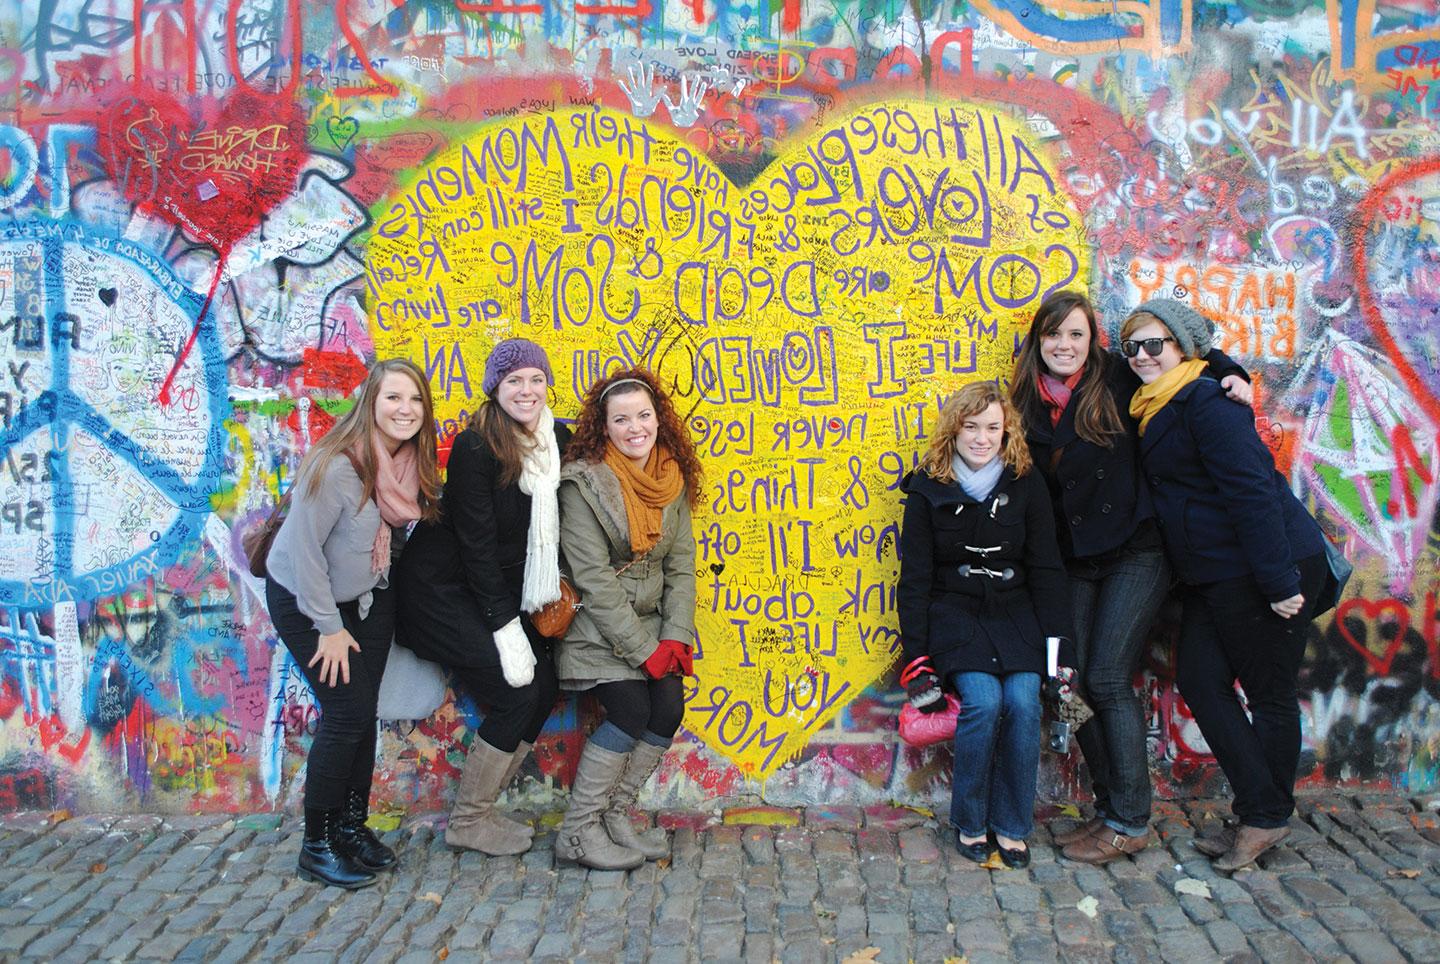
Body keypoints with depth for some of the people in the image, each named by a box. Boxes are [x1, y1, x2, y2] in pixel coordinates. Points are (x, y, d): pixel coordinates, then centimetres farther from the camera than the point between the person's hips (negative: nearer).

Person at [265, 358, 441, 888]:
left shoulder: (410, 461, -7)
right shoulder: (336, 466, -29)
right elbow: (306, 551, -23)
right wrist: (329, 627, -18)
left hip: (370, 596, 6)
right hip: (304, 599, -6)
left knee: (364, 711, 7)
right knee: (349, 711, -9)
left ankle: (352, 825, 22)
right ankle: (317, 846, 5)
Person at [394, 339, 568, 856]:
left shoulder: (560, 439, -3)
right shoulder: (474, 446, -21)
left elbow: (554, 528, 3)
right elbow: (476, 542, -22)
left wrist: (559, 592, -7)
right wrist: (505, 626, -22)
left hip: (502, 586, 7)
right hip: (442, 588, -7)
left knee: (546, 687, -1)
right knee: (516, 693, -13)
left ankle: (480, 809, 15)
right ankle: (467, 823, 6)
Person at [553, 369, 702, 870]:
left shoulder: (673, 478, 3)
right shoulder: (585, 482, -15)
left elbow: (681, 565, 3)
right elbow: (595, 581, -18)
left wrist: (676, 638, -8)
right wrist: (644, 650, -18)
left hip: (648, 622, 6)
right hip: (595, 626, -5)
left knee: (670, 706, -9)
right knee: (632, 710, -17)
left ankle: (615, 815, 8)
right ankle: (578, 832, -2)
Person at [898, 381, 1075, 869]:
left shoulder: (1026, 486, 1)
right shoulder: (929, 490, -3)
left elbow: (1047, 568, 3)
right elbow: (915, 578, -2)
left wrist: (1059, 644, -6)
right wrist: (917, 657, -7)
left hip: (1015, 611, 2)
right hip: (952, 612, -2)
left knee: (1022, 701, -22)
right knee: (984, 701, -24)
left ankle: (1011, 826, -1)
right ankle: (969, 822, -2)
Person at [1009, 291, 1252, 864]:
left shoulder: (1118, 379, -4)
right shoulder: (1026, 405, 5)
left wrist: (1231, 375, -8)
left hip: (1135, 553, -4)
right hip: (1073, 562, 4)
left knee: (1108, 679, -9)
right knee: (1072, 681, -1)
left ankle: (1131, 824, 3)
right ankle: (1110, 808, 14)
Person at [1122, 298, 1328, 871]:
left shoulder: (1207, 402, -16)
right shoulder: (1158, 409, 13)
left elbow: (1253, 491, -22)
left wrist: (1278, 581, -23)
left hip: (1262, 570, -9)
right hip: (1211, 576, 9)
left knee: (1268, 693, 4)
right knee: (1200, 680, 7)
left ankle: (1267, 818, 18)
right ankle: (1257, 809, 17)